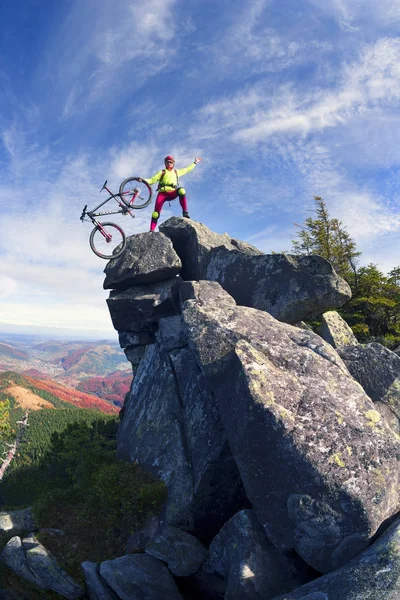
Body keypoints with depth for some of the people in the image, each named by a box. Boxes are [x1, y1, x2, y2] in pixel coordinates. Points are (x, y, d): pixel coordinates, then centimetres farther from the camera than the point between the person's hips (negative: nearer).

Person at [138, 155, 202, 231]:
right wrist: (143, 180, -8)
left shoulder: (177, 172, 23)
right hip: (163, 193, 0)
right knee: (156, 212, -15)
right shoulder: (162, 172, 17)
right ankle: (151, 230, -13)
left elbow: (187, 169, 34)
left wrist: (195, 162, 36)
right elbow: (152, 180, 9)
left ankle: (185, 212, -31)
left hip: (172, 193, 1)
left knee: (181, 190, -33)